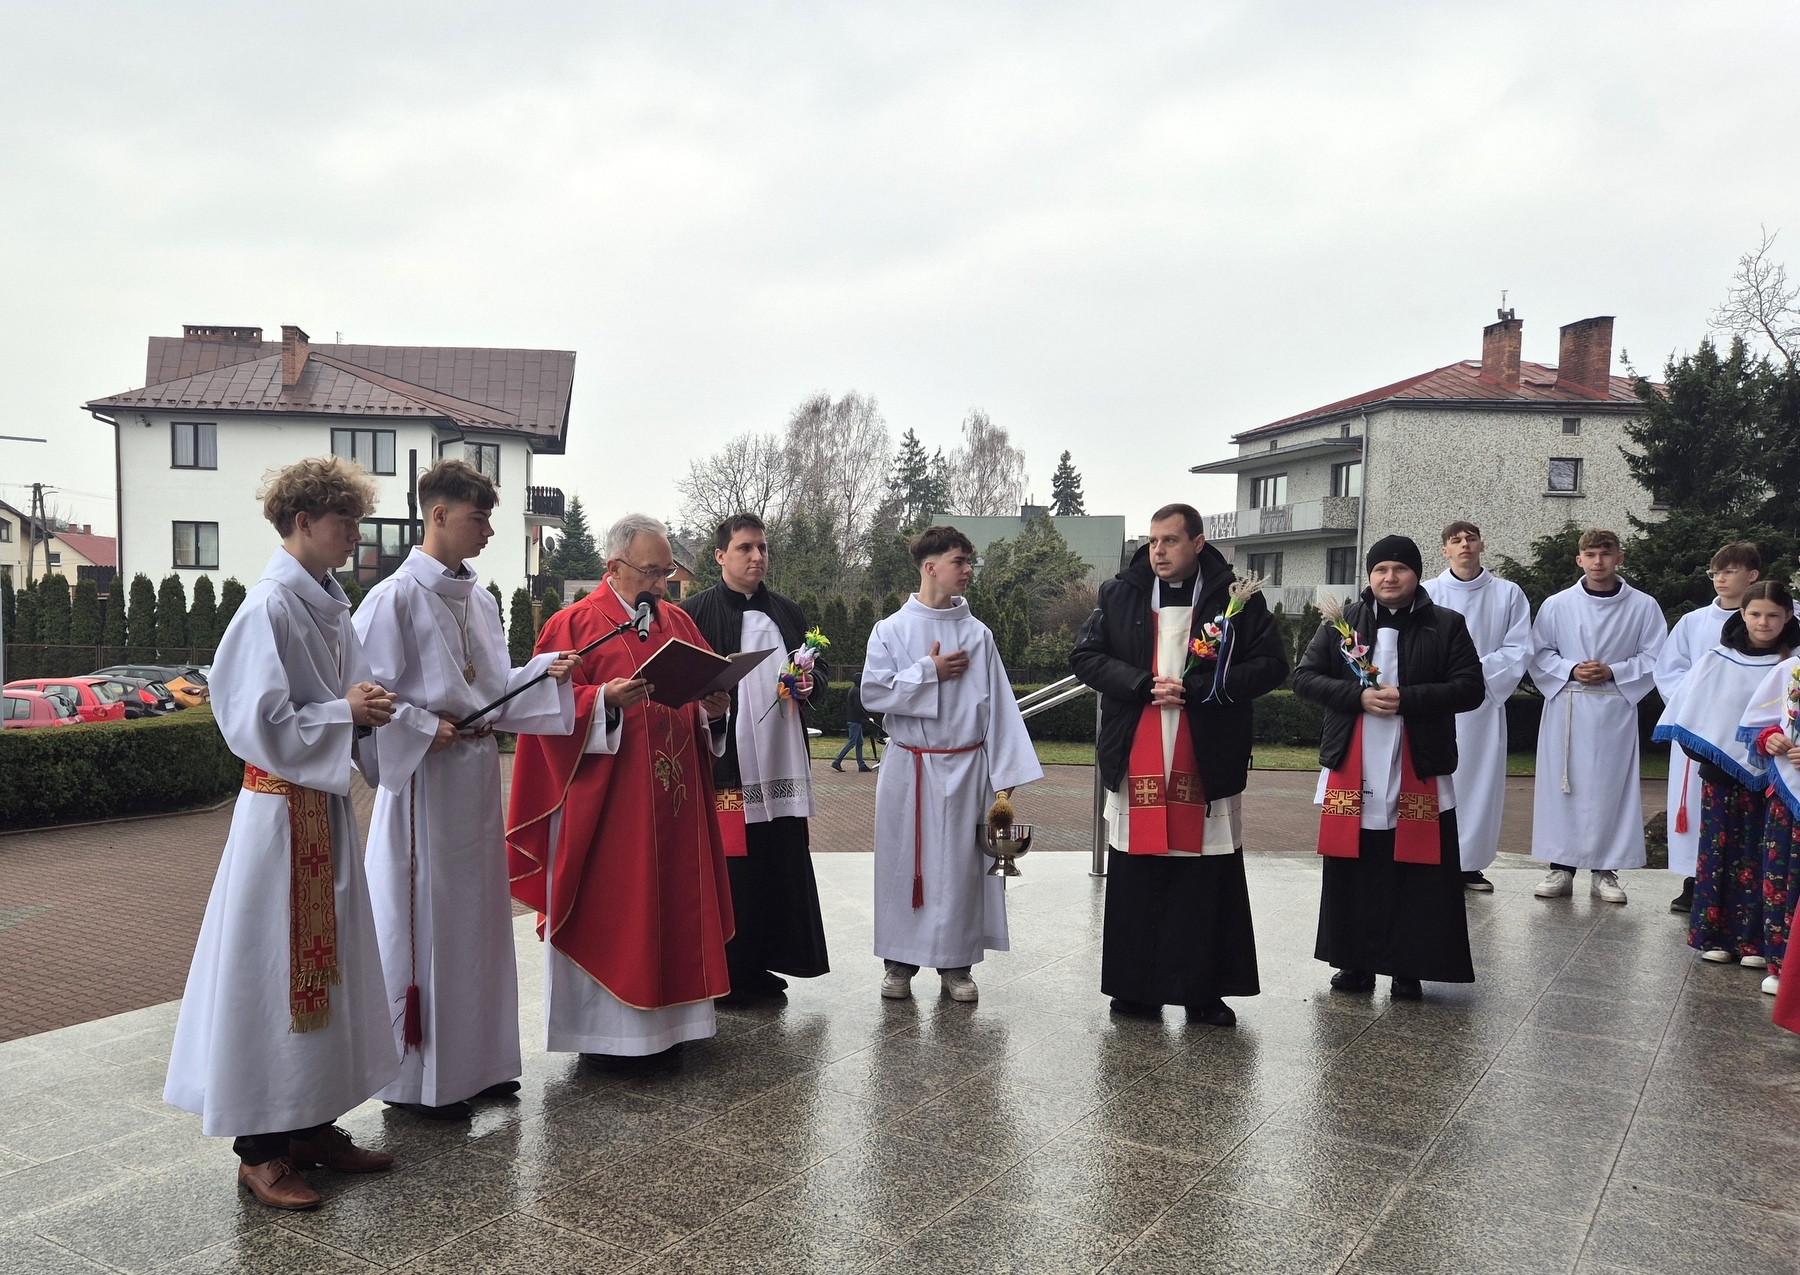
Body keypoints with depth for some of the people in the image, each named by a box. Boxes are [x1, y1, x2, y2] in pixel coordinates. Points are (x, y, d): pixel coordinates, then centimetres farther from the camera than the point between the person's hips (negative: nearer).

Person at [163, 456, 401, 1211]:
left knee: (328, 961, 13)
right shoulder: (271, 606, -16)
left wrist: (368, 713, -3)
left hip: (326, 807, 9)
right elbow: (258, 724, -20)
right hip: (282, 812, -8)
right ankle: (259, 1150, 14)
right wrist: (345, 712, -16)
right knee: (274, 971, 1)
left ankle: (313, 1126, 26)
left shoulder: (328, 603, 9)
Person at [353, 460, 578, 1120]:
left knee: (479, 914, 14)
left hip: (478, 773, 8)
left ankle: (477, 1061, 27)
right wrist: (422, 728, -19)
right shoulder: (396, 597, -11)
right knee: (425, 919, 1)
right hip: (425, 777, -8)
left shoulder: (480, 599, 11)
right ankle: (421, 1077, 15)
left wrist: (547, 671, -1)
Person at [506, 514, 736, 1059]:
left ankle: (664, 1018, 21)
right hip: (605, 804, -5)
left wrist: (713, 710, -7)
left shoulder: (679, 624, 14)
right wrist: (605, 700, -25)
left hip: (675, 804, 6)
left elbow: (705, 695, 15)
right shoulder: (574, 624, -3)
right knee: (608, 910, 0)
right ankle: (605, 1027, 12)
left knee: (672, 903, 10)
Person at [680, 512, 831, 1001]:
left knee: (780, 864, 7)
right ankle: (721, 973, 11)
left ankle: (758, 964, 20)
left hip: (780, 763, 5)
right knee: (728, 867, -2)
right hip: (723, 763, -5)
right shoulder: (694, 613, -1)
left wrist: (809, 682, 2)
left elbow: (820, 666, 22)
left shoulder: (787, 613, 15)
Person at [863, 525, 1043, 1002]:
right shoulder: (891, 630, -1)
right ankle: (900, 962, 20)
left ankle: (956, 963, 19)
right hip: (909, 767, -1)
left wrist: (1006, 771, -3)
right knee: (904, 863, 6)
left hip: (967, 767, 1)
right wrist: (929, 672, -12)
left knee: (961, 865, 6)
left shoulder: (978, 634, 3)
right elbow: (873, 693, -7)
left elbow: (999, 704, 2)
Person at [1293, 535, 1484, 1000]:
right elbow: (1305, 677, 2)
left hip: (1420, 773, -1)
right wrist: (1359, 696, -13)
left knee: (1416, 874, 2)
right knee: (1351, 872, 6)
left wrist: (1407, 699, -16)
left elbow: (1471, 688, -4)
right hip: (1352, 772, 2)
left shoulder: (1447, 626, 2)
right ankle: (1355, 962, 18)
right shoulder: (1342, 622, 6)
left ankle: (1408, 968, 14)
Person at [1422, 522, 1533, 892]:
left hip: (1485, 702, 1)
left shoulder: (1508, 594, 6)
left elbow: (1519, 649, 1)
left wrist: (1476, 672, -10)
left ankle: (1471, 864, 11)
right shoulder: (1427, 593, 3)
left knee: (1481, 779, 3)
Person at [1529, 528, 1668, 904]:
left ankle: (1604, 871, 13)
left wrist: (1612, 672, -11)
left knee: (1610, 787, 2)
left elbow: (1654, 659, 2)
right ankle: (1560, 867, 10)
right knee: (1561, 786, 1)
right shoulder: (1556, 605, 2)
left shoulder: (1643, 607, 2)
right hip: (1565, 707, 0)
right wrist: (1571, 670, -11)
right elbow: (1539, 654, 5)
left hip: (1615, 709, 0)